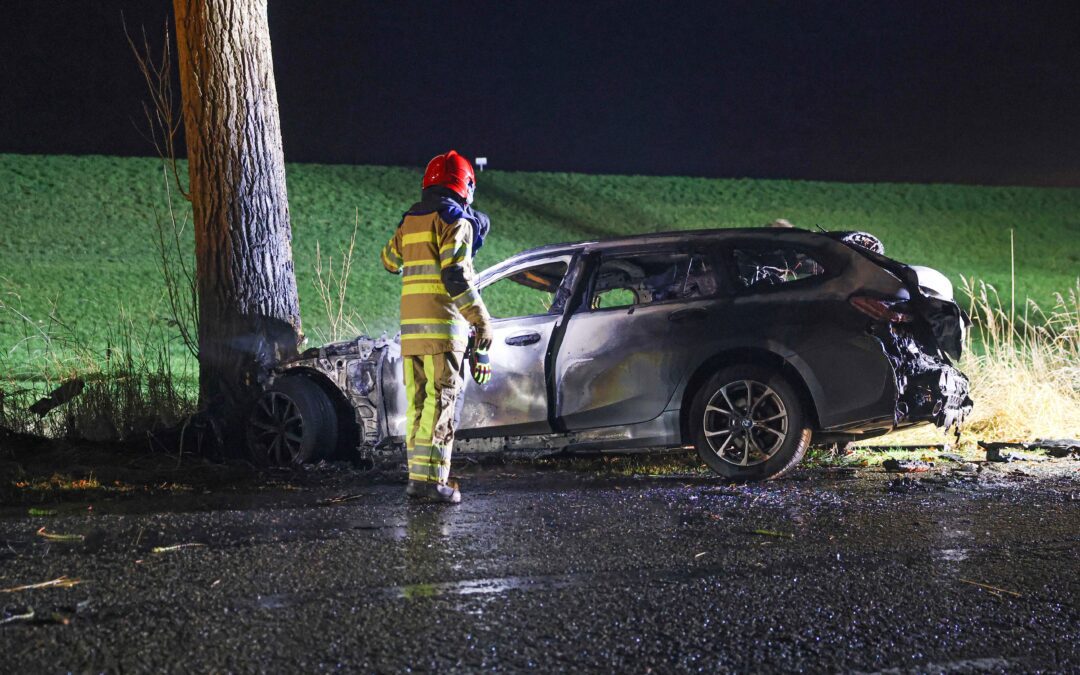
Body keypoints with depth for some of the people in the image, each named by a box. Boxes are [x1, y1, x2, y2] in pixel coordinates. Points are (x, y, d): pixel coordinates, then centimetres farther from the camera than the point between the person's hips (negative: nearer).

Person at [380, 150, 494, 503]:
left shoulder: (410, 220, 17)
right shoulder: (455, 218, -5)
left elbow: (390, 260, 33)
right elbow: (456, 273, -15)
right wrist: (481, 319, -13)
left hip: (410, 328, 7)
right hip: (442, 326, -7)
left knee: (418, 403, 10)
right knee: (440, 401, -9)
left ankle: (418, 477, 11)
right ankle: (430, 477, -16)